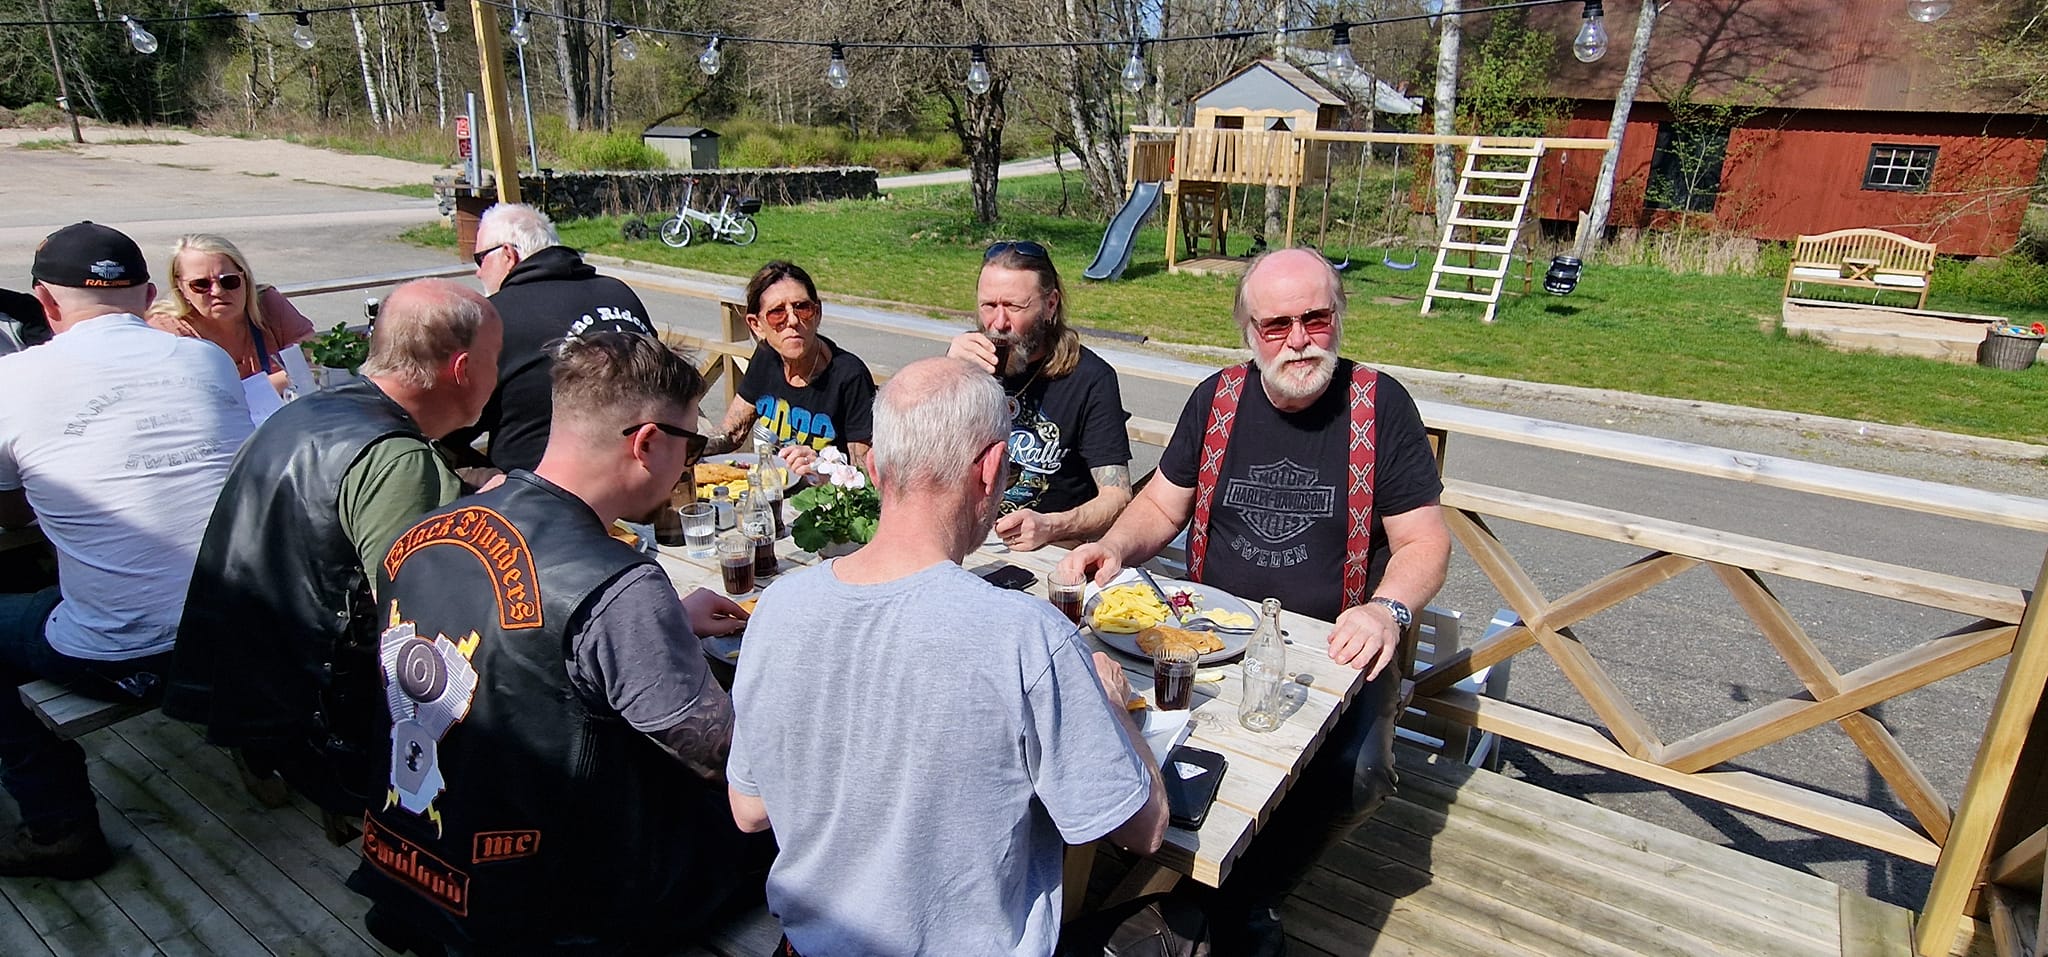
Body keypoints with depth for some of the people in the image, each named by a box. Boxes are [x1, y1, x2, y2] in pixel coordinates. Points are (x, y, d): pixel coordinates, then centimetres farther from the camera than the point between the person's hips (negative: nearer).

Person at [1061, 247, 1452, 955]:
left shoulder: (1380, 404, -3)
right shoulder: (1217, 398, 5)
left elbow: (1424, 540, -1)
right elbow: (1161, 505, 14)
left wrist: (1387, 609, -21)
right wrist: (1114, 547, -7)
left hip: (1334, 646, -2)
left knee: (1356, 773, -28)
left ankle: (1247, 894, 2)